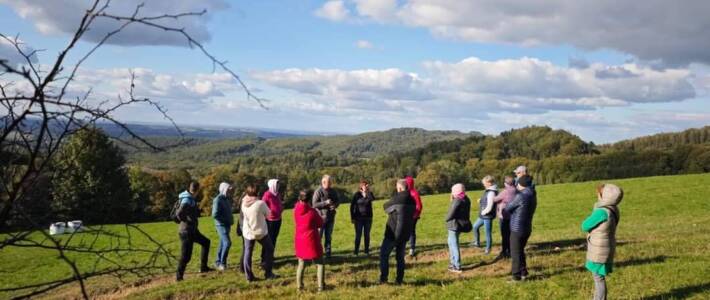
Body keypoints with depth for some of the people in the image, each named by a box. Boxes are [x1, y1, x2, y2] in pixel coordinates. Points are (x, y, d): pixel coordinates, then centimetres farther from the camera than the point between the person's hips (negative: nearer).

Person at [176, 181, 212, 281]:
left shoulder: (190, 199, 7)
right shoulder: (188, 200, -22)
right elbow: (179, 213, -33)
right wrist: (186, 221, -18)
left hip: (192, 231, 10)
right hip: (187, 231, -10)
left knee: (205, 242, 21)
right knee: (185, 256, -2)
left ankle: (203, 267, 25)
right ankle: (179, 276, 10)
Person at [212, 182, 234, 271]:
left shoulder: (227, 199, 12)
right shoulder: (218, 200, -15)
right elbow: (215, 215, -20)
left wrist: (231, 219, 3)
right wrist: (226, 220, -15)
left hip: (227, 225, 9)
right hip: (221, 225, -9)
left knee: (222, 244, 13)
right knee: (227, 243, -17)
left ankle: (218, 262, 22)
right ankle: (222, 263, -7)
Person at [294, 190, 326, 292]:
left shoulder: (296, 210, -6)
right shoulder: (312, 211, -15)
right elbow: (320, 224, -2)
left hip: (300, 241, 4)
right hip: (312, 241, -4)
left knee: (301, 264, 16)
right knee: (319, 263, 9)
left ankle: (299, 286, 12)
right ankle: (320, 286, 3)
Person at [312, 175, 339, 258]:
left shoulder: (333, 192, 6)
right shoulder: (318, 192, -11)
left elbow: (337, 201, 16)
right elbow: (314, 204, -16)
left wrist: (335, 205, -7)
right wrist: (325, 203, -25)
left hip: (330, 217, 5)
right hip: (321, 217, -5)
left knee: (328, 236, 14)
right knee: (318, 236, 0)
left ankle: (328, 253, 24)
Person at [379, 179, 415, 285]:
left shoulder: (397, 199, -16)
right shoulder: (412, 200, 5)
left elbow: (386, 206, 1)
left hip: (393, 233, -6)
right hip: (405, 233, 6)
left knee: (384, 254, 5)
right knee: (400, 256, 13)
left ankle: (383, 277, 1)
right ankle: (399, 279, 13)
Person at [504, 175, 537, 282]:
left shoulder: (520, 196, -20)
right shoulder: (533, 196, 8)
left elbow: (507, 208, -10)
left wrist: (503, 208, 11)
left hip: (517, 228, -8)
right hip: (527, 228, 8)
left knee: (515, 253, 2)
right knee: (520, 251, 22)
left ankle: (516, 276, 5)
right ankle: (523, 272, 28)